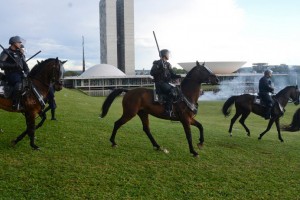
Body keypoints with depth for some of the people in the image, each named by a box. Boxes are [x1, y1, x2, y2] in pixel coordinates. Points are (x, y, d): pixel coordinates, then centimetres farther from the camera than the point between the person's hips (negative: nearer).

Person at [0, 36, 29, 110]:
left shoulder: (20, 53, 18)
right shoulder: (6, 52, -1)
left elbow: (24, 64, 17)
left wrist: (27, 72, -2)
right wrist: (13, 65, -20)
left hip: (20, 73, 8)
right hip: (11, 73, -8)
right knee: (19, 84, -34)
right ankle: (16, 104, -30)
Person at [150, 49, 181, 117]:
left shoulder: (168, 64, 17)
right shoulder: (157, 63, -3)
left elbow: (172, 75, 15)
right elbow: (152, 73, -12)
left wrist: (177, 76, -5)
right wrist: (160, 69, -23)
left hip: (166, 83, 8)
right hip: (160, 83, -8)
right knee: (172, 92, -29)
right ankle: (168, 110, -30)